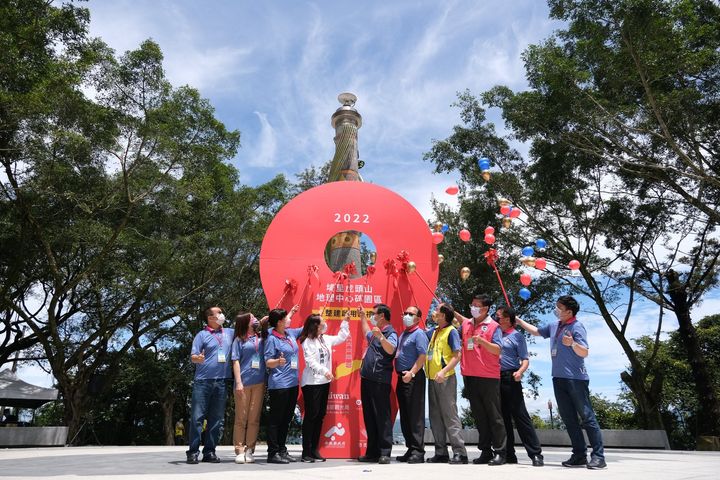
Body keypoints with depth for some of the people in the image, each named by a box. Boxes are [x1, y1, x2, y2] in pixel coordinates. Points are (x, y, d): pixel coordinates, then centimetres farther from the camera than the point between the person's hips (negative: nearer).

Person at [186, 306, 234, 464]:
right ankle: (193, 451, 5)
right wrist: (198, 358, -25)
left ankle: (209, 451, 15)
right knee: (197, 417, -3)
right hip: (203, 381, -4)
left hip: (222, 382, 4)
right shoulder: (202, 335, 3)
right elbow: (193, 357, -3)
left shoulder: (230, 333, 14)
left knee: (217, 419, 6)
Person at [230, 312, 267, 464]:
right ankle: (239, 451, 8)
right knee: (241, 418, 2)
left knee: (254, 418, 4)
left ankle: (249, 450, 10)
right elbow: (235, 361, 0)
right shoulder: (239, 340, 5)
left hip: (259, 383, 3)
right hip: (244, 382, -3)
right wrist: (238, 382, -8)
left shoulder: (262, 338, 13)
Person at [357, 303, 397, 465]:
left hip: (380, 381, -9)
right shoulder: (376, 333, 19)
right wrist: (362, 317, 45)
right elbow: (368, 334, 43)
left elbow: (391, 350, -30)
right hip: (367, 379, 10)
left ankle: (385, 453, -1)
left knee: (382, 417, -6)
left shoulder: (390, 333, -10)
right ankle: (372, 452, 19)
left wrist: (380, 337, -46)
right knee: (369, 418, 12)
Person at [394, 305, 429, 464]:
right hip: (402, 377, 9)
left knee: (415, 415, -5)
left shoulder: (419, 333, -8)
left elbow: (423, 356, -17)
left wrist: (412, 373, -23)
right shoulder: (402, 334, 17)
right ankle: (410, 449, 21)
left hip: (413, 378, -9)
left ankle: (418, 451, 0)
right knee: (404, 415, 12)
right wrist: (400, 373, 11)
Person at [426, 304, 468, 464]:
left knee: (450, 415, -6)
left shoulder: (451, 331, -8)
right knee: (435, 416, 11)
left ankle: (460, 452, 1)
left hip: (445, 379, -8)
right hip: (432, 379, 8)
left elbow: (457, 355, -15)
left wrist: (443, 371, -26)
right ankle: (441, 452, 19)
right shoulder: (434, 331, 13)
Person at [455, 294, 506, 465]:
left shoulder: (493, 326, -5)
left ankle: (499, 452, 9)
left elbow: (497, 350, -12)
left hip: (488, 377, -6)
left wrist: (481, 341, -26)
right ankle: (485, 451, 20)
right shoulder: (466, 324, 11)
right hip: (469, 376, 6)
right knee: (479, 416, 11)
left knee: (494, 415, 1)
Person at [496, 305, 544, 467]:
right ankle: (508, 454, 17)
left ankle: (536, 454, 0)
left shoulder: (517, 336, 0)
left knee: (521, 416, -6)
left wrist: (520, 371, -24)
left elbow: (525, 359, -3)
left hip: (510, 379, -5)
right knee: (503, 418, 9)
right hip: (496, 379, 6)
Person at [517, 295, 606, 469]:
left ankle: (598, 456, 1)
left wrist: (572, 344, -36)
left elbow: (585, 352, -17)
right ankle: (579, 455, 17)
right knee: (569, 419, 10)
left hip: (576, 379, -8)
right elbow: (536, 331, 28)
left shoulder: (577, 327, -10)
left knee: (587, 417, -3)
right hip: (559, 378, 8)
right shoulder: (553, 326, 12)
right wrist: (519, 321, 24)